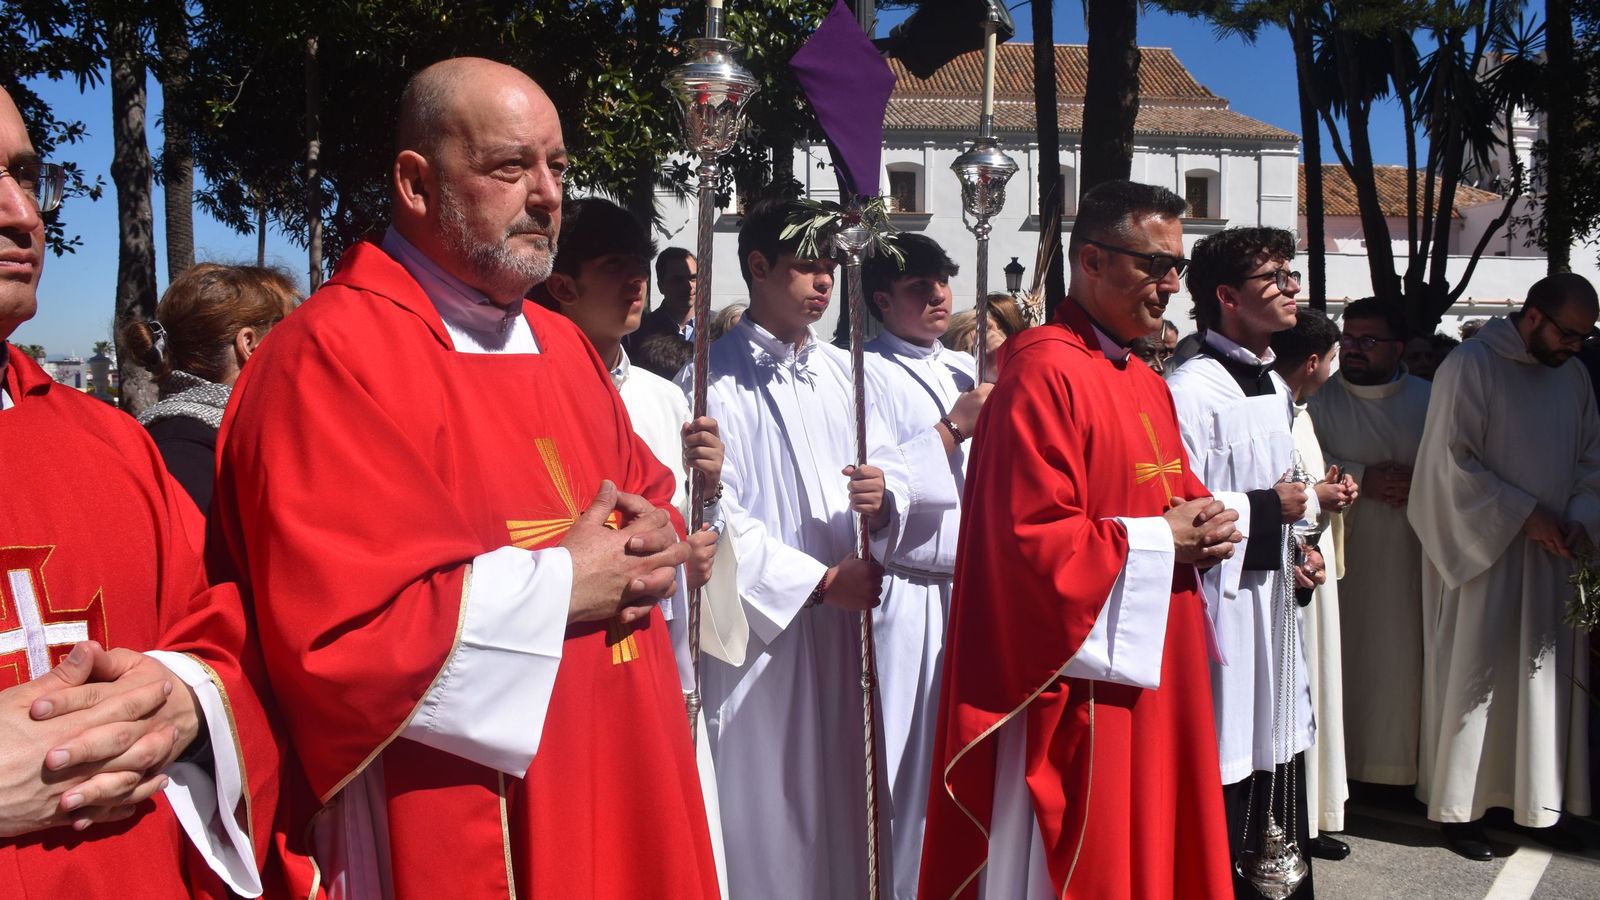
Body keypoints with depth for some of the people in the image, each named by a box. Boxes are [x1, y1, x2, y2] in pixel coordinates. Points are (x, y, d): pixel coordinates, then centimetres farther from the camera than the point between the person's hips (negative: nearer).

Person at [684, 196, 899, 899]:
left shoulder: (841, 370, 11)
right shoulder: (715, 381, -8)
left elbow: (890, 473, 11)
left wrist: (881, 499, -13)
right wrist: (820, 581, -13)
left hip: (842, 623, 6)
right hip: (762, 626, -5)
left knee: (839, 790, 13)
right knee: (768, 806, 3)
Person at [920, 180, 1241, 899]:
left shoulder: (1146, 382, 14)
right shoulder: (1043, 373, -16)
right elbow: (1031, 542, -23)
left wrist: (1206, 526, 2)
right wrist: (1161, 539, -14)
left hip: (1161, 676, 9)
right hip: (1084, 684, -9)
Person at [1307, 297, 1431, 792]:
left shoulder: (1427, 399, 10)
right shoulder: (1320, 399, 3)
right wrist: (1361, 478, -16)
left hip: (1408, 556, 2)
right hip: (1342, 553, -2)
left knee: (1401, 658, 1)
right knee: (1341, 654, -3)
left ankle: (1396, 760, 13)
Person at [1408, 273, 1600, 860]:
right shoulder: (1470, 366, -10)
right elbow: (1453, 463, -14)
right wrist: (1525, 515, -16)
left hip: (1553, 554, 6)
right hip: (1481, 550, -6)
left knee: (1550, 677, 10)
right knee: (1474, 679, 1)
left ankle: (1542, 803, 22)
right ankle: (1458, 809, 12)